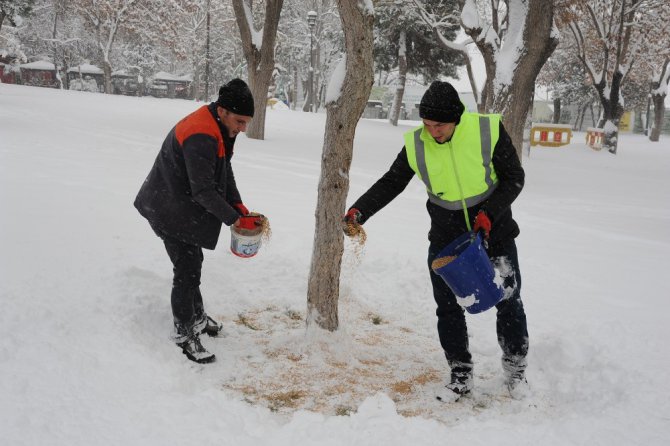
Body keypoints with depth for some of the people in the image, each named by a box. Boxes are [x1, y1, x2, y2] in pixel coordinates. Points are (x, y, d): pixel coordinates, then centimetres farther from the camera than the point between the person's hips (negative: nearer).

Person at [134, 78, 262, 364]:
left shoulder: (220, 128, 1)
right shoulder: (200, 137, -31)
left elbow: (224, 171, 8)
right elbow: (203, 191, -30)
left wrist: (238, 205, -3)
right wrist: (236, 220, -24)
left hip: (184, 208, 10)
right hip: (170, 211, -10)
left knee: (192, 264, 22)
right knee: (187, 271, -6)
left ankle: (197, 318, 39)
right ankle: (184, 334, 9)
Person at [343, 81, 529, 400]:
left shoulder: (488, 130, -19)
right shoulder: (416, 144, -13)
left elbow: (514, 178, -9)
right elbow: (390, 184, -4)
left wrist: (489, 213, -21)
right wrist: (358, 212, -17)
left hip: (494, 230, -1)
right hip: (446, 238, 1)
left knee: (508, 301, 10)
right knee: (448, 307, 3)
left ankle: (516, 369, 30)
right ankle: (460, 375, 19)